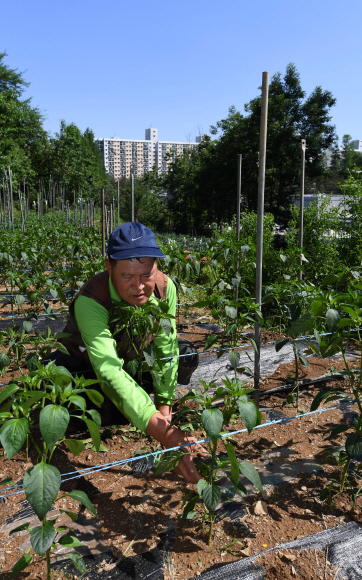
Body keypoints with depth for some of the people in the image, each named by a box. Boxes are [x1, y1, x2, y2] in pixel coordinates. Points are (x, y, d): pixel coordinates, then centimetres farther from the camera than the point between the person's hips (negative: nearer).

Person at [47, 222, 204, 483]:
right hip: (85, 362, -3)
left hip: (133, 356, 4)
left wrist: (164, 405, -16)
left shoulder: (164, 286, -26)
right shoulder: (91, 300, -41)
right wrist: (165, 434, -61)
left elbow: (166, 347, -16)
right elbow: (109, 372, -53)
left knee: (187, 355, -14)